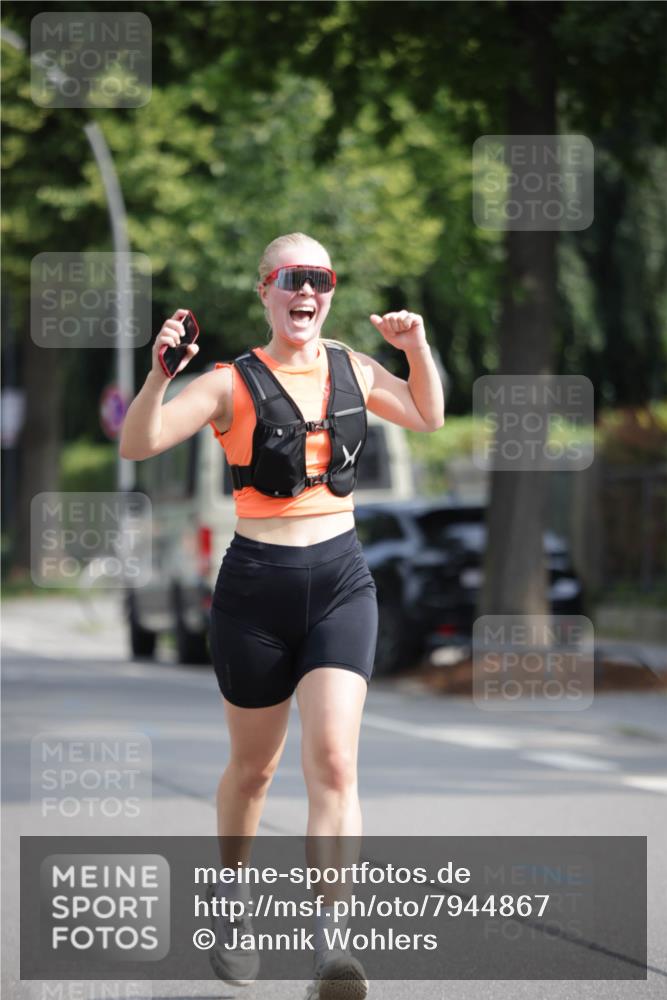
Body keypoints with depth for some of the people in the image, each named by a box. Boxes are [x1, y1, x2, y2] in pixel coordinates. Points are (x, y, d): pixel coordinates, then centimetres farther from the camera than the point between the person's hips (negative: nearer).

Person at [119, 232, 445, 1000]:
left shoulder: (353, 370, 8)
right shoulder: (233, 384, -6)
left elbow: (427, 418, 26)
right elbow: (136, 444, -15)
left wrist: (418, 349, 9)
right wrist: (161, 371, -31)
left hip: (341, 581, 2)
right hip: (256, 584, -2)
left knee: (332, 761, -15)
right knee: (253, 766, 13)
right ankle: (231, 899, 40)